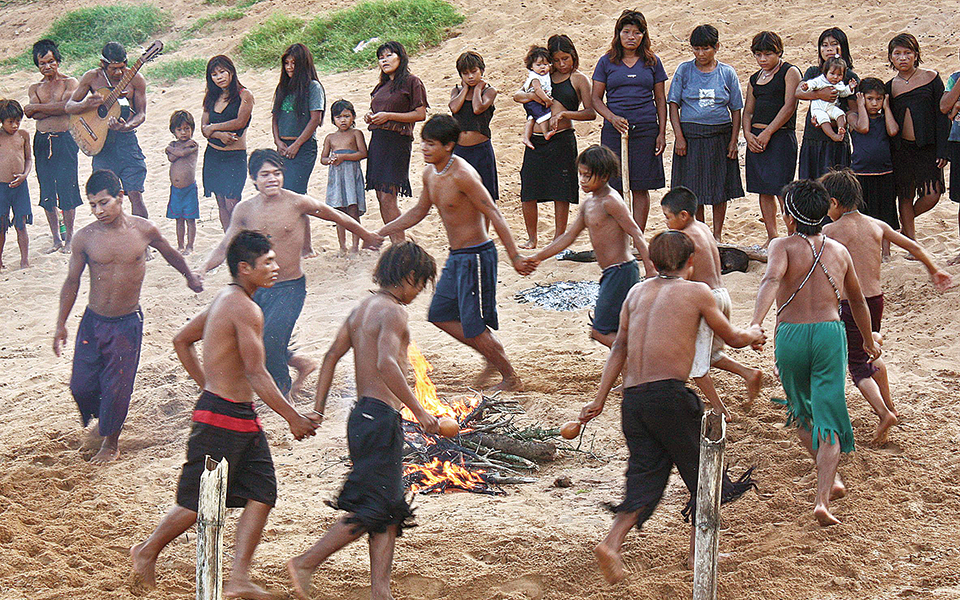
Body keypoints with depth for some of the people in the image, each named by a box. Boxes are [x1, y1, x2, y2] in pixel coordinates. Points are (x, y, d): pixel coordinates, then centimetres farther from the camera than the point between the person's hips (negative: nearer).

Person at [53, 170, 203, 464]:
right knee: (81, 386, 2)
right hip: (93, 321, 1)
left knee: (116, 387, 2)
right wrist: (61, 324, 4)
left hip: (127, 323, -1)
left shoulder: (144, 230, -9)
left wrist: (190, 277, 28)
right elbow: (72, 281, 3)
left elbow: (170, 254, 12)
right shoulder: (85, 238, -9)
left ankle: (111, 442, 25)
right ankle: (101, 420, 34)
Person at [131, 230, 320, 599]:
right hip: (222, 417, -10)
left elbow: (182, 341, 22)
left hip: (242, 417, 10)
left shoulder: (225, 299, 13)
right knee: (200, 501, 2)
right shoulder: (245, 309, -18)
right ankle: (147, 552, 23)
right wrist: (294, 418, -16)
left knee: (261, 495, 1)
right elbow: (256, 374, -21)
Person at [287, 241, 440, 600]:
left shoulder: (362, 309, 16)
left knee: (389, 509, 10)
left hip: (363, 414, 10)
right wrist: (418, 411, -23)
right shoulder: (393, 311, -12)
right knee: (373, 509, -6)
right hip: (381, 417, -10)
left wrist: (318, 408, 18)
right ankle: (305, 564, -5)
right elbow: (386, 364, -26)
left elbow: (332, 357, 17)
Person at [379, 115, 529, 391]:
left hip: (476, 256, -9)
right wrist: (381, 232, 19)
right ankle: (494, 355, 28)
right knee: (440, 314, 15)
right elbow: (418, 211, 21)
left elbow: (494, 215, -23)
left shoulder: (462, 175, -22)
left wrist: (515, 257, -26)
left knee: (472, 326, -4)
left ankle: (511, 378, 13)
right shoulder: (430, 174, 5)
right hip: (456, 256, 9)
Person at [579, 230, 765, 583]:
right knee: (701, 470, 13)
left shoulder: (637, 292, 17)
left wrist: (600, 400, 14)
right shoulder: (696, 292, 4)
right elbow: (732, 338, 15)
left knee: (645, 475, 6)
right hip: (668, 394, -5)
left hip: (632, 398, 5)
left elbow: (619, 349, 13)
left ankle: (612, 544, -13)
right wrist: (754, 335, 37)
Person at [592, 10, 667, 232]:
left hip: (646, 130, 0)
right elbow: (596, 99, 6)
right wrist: (612, 117, -12)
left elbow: (660, 100, 11)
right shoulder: (606, 62, 7)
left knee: (641, 188, 1)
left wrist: (662, 133, 3)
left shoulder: (652, 62, 9)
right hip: (614, 130, 0)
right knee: (615, 187, -1)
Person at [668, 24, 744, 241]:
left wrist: (734, 140, -1)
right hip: (691, 135, 0)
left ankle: (717, 236, 17)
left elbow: (736, 109, 8)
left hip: (720, 136, 1)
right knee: (693, 190, 1)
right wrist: (679, 137, -7)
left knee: (720, 189, 5)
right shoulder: (684, 70, 3)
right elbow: (673, 104, 2)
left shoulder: (727, 73, 4)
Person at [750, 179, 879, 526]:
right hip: (831, 331, 1)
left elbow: (771, 279, -21)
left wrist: (756, 322, -34)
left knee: (801, 413, 23)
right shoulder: (839, 252, 15)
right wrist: (868, 341, 43)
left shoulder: (784, 246, 1)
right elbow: (858, 302, 27)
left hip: (790, 336, -1)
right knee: (827, 419, 0)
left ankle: (830, 478, 26)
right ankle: (823, 499, -12)